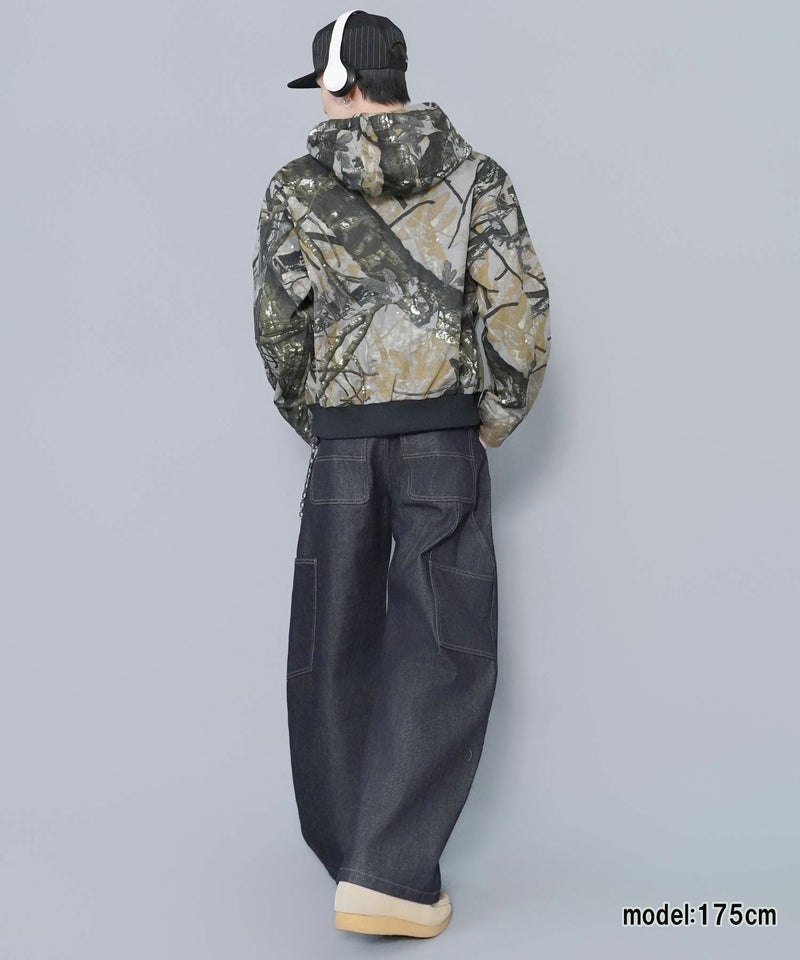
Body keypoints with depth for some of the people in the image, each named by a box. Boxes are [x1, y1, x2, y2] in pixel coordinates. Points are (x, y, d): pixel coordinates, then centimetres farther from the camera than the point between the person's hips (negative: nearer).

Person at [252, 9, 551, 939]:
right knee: (442, 652, 0)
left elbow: (278, 324, -1)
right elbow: (521, 307, -7)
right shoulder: (476, 177, 3)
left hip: (342, 447, 1)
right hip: (445, 443, -1)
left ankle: (351, 845, 26)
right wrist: (497, 419, 6)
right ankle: (388, 877, -11)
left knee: (337, 645, 15)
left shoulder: (296, 188, 3)